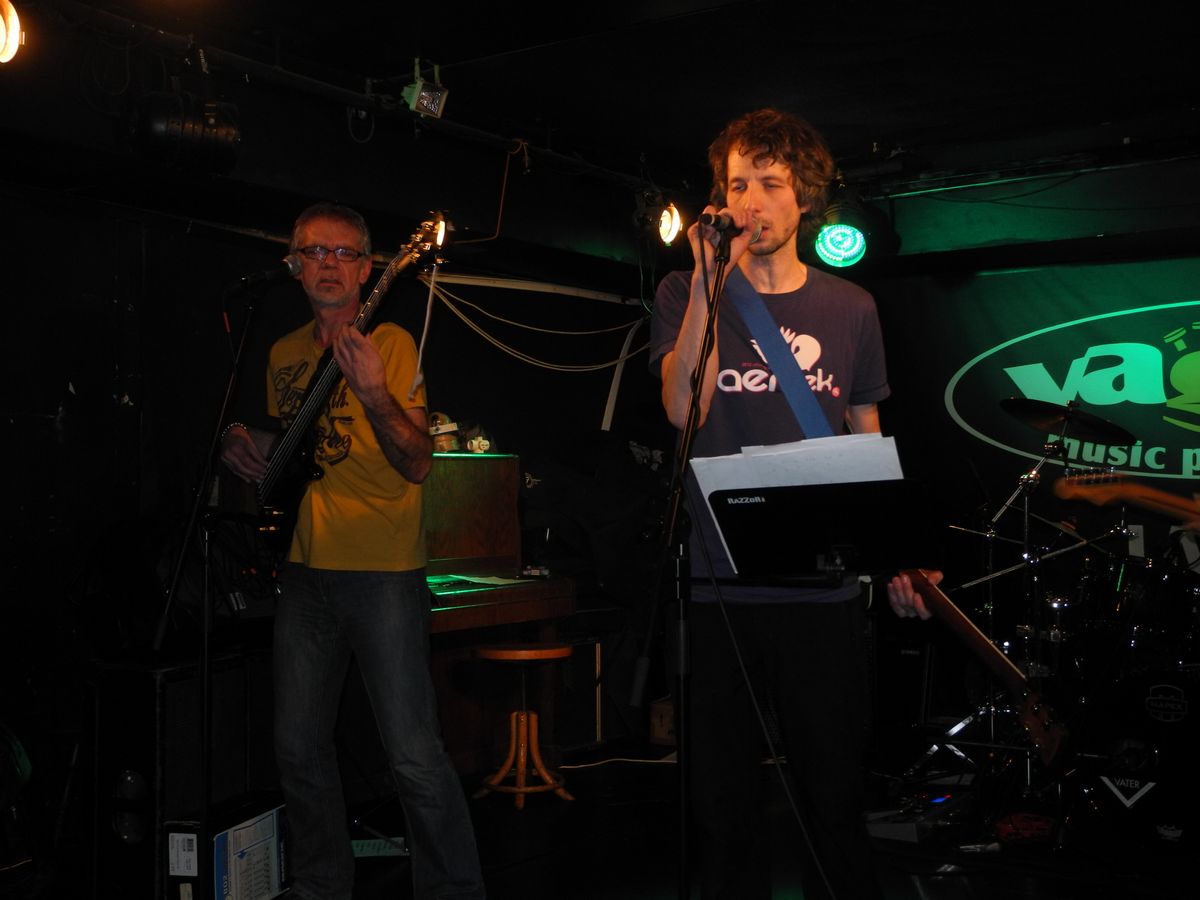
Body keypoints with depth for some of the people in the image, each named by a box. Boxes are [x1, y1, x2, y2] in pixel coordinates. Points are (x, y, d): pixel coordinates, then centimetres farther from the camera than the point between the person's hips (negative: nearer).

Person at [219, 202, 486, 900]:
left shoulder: (391, 342, -5)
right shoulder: (283, 354, 13)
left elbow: (418, 464, -14)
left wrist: (372, 393, -28)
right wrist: (243, 443, 4)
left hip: (383, 572, -6)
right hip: (306, 568, 6)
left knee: (414, 756, -8)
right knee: (300, 746, 12)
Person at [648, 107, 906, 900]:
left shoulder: (850, 309, 9)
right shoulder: (687, 294, 4)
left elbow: (867, 444, 14)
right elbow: (683, 409, -13)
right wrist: (709, 281, -15)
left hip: (825, 589, 1)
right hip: (720, 588, -1)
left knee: (836, 800, 5)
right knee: (725, 809, 8)